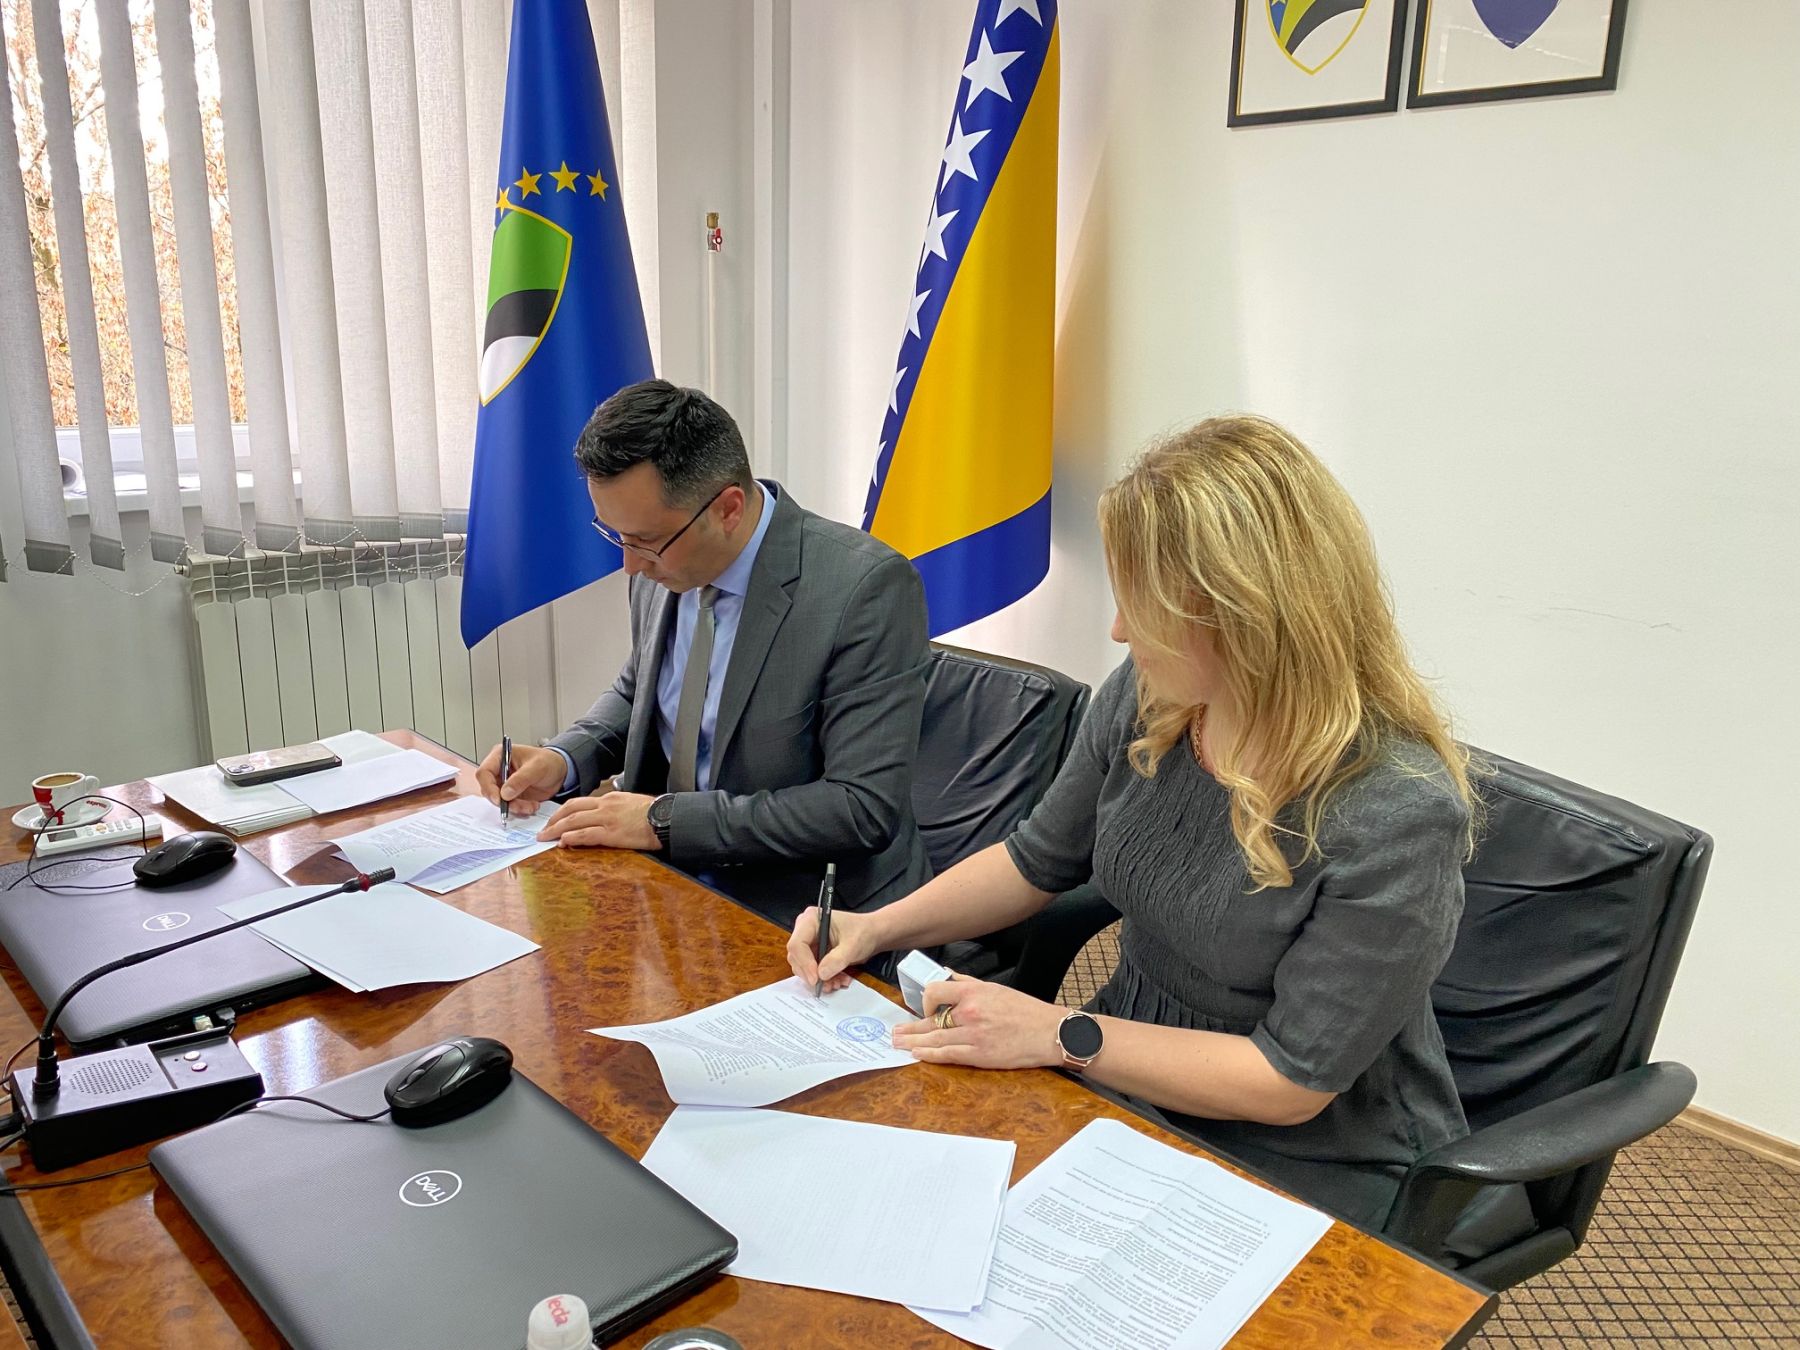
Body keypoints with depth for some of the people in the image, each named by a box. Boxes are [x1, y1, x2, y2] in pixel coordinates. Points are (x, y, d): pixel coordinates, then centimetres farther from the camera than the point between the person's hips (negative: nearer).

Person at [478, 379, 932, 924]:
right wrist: (564, 760, -2)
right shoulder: (665, 568, -1)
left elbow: (866, 807, -23)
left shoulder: (868, 587, -22)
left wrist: (666, 820, -22)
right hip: (672, 879, 8)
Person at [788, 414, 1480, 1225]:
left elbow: (1291, 1081, -20)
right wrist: (876, 930, -3)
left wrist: (1061, 1036, -21)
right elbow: (1041, 860, 7)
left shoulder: (1397, 813, -27)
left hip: (1305, 1169, -5)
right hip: (1129, 1076, 5)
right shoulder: (1144, 700, -9)